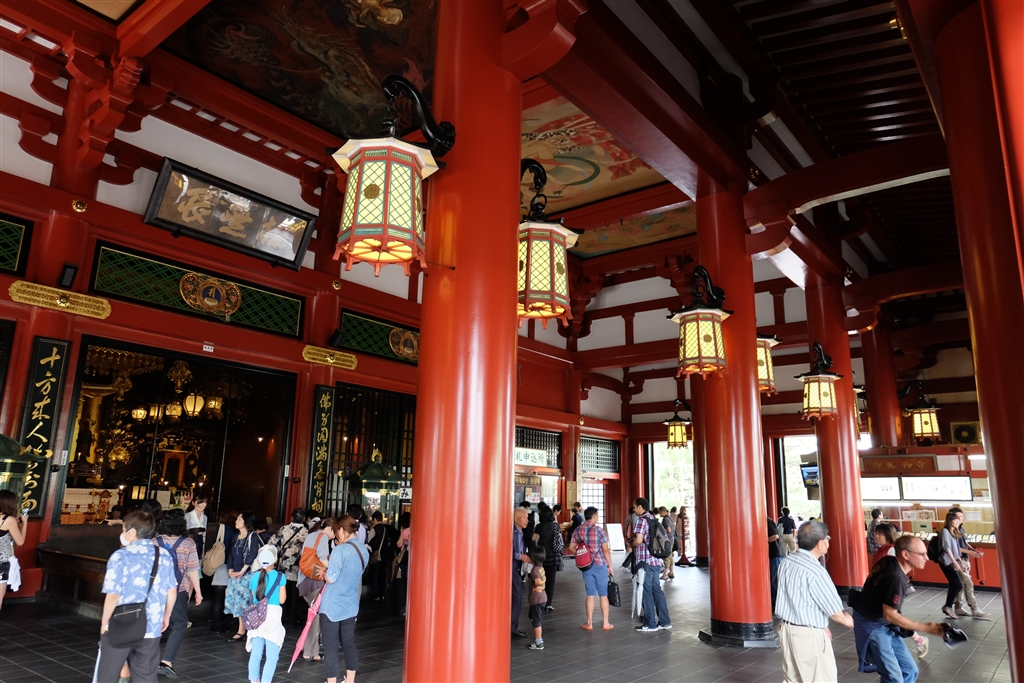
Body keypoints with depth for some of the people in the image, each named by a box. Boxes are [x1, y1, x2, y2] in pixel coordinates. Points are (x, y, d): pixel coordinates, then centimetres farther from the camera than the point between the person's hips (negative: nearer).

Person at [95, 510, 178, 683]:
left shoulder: (121, 556, -12)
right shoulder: (165, 555, 2)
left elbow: (113, 595, -15)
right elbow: (172, 591, 7)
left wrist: (104, 622, -1)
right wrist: (166, 616, 21)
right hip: (151, 629, 4)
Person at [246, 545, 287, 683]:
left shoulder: (254, 577, 6)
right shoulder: (280, 576, -7)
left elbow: (253, 599, 13)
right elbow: (282, 600, -4)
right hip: (272, 617, -5)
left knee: (255, 653, 14)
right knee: (272, 655, 1)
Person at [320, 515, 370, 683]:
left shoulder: (340, 550, -19)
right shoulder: (364, 550, 3)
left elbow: (331, 579, -18)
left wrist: (322, 572, 2)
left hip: (331, 607, -7)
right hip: (350, 606, 7)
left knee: (330, 647, 4)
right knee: (349, 645, 17)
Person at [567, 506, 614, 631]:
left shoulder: (578, 530, 2)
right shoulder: (599, 530, -10)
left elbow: (571, 548, 4)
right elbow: (606, 550, -10)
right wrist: (610, 566, -3)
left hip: (586, 566, 3)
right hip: (600, 565, -3)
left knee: (590, 595, 11)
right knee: (603, 595, 7)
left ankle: (589, 623, 14)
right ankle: (606, 623, 13)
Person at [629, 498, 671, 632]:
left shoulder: (641, 520, -13)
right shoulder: (653, 519, 13)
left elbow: (638, 540, -21)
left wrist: (630, 545, -1)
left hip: (645, 561, -8)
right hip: (656, 560, 8)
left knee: (647, 591, 0)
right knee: (656, 589, 13)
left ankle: (650, 624, 5)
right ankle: (664, 621, 15)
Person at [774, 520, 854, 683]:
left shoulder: (786, 562, 1)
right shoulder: (815, 571, -22)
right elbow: (833, 610, -11)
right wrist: (847, 621, 11)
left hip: (787, 629, 8)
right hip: (809, 635, -7)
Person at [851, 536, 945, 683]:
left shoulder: (889, 561, -3)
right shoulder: (895, 578, -30)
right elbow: (890, 615, -24)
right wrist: (926, 628, -18)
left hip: (886, 625, 10)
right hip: (872, 625, -10)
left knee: (909, 670, 13)